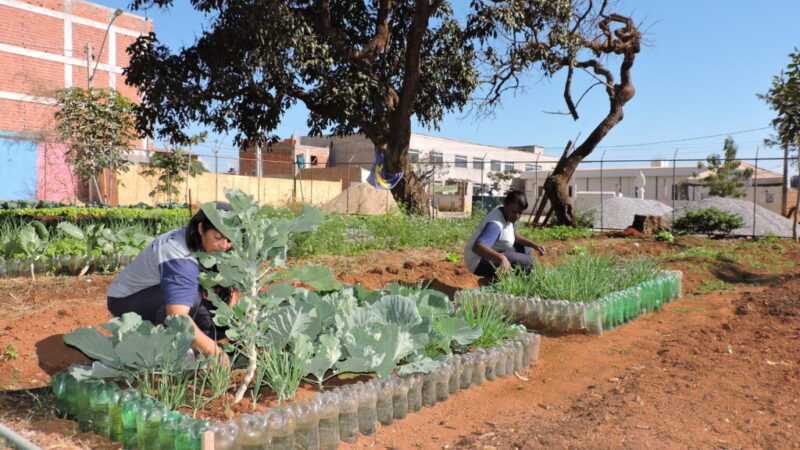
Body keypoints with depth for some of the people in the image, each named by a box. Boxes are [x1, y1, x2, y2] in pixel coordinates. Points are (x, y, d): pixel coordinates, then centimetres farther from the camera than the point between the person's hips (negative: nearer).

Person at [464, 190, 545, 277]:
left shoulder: (508, 215, 0)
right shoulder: (495, 224, -30)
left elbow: (514, 235, 18)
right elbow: (477, 247, -45)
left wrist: (534, 245, 4)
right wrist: (501, 258, -59)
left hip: (492, 256, 10)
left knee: (526, 249, 15)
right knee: (528, 262, -18)